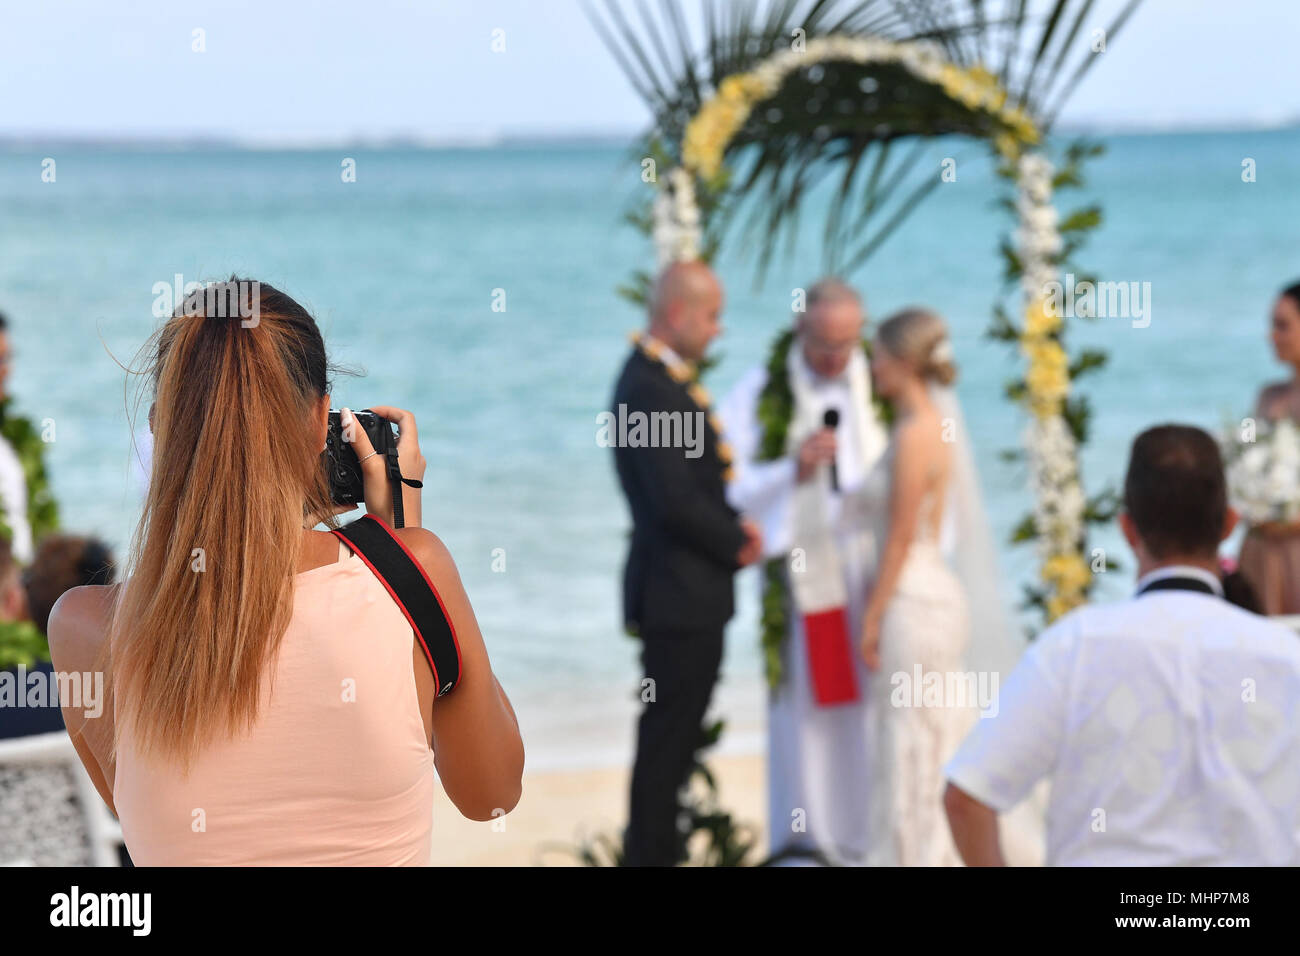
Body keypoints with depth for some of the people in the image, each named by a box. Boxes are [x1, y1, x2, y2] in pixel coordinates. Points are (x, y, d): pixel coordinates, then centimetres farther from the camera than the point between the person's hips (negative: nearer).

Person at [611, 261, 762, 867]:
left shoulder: (662, 378, 11)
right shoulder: (650, 387, -21)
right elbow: (673, 501, -24)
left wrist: (732, 527, 4)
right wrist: (736, 542, -10)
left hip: (685, 591, 10)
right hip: (678, 591, -10)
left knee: (672, 739, 16)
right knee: (668, 741, -2)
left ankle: (655, 850, 24)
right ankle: (650, 852, 6)